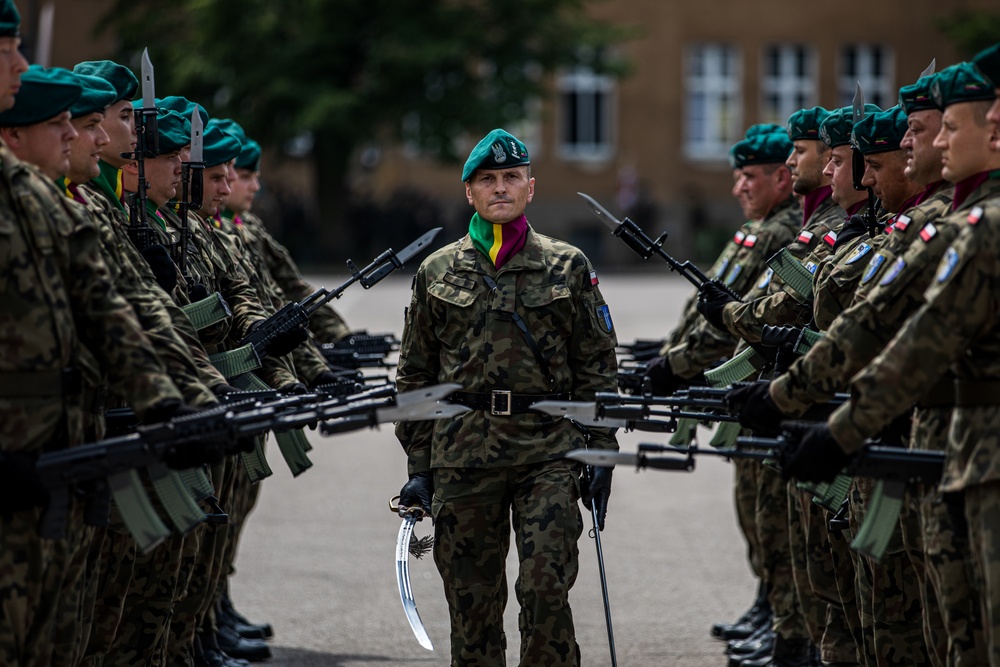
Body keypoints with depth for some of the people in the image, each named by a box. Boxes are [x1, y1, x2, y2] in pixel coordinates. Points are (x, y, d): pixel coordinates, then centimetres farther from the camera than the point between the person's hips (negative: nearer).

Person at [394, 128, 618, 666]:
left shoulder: (568, 268, 7)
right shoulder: (436, 273, 10)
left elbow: (597, 368, 8)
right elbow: (415, 376, 12)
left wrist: (601, 454, 1)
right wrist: (418, 467, 7)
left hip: (548, 451, -1)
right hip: (462, 457, 2)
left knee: (546, 589, -11)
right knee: (472, 602, 5)